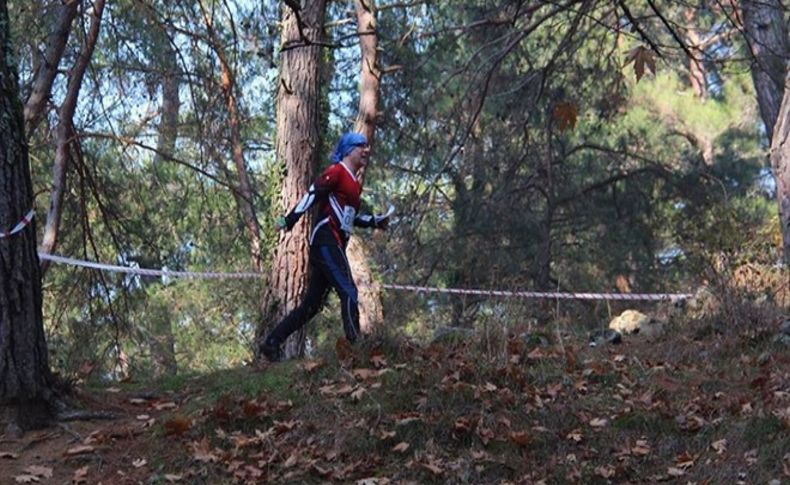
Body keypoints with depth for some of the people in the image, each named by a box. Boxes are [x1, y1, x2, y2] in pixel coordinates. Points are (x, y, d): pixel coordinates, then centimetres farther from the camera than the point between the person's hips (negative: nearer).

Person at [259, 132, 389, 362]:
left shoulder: (354, 183, 22)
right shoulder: (336, 172, -5)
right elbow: (312, 194, -14)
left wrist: (374, 221, 19)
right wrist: (290, 220, -22)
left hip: (334, 246, 9)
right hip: (325, 239, -9)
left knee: (312, 304, 8)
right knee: (349, 292, -17)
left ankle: (272, 343, 13)